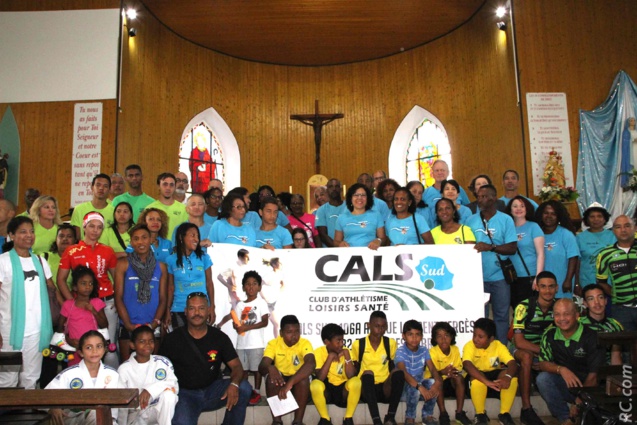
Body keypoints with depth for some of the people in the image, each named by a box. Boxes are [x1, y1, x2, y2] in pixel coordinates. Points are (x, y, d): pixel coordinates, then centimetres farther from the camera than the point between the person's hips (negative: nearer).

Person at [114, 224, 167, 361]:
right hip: (128, 327, -1)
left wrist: (155, 323, -8)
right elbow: (118, 297, -2)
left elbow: (163, 299, 6)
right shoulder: (123, 264, 1)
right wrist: (129, 325, -10)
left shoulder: (160, 266, 6)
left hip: (152, 328, 2)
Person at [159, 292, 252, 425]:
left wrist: (234, 384, -28)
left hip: (212, 390, 3)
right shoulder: (172, 339, -3)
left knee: (244, 388, -23)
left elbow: (236, 366, -5)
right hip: (185, 393, -3)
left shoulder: (220, 337, -1)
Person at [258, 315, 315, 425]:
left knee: (304, 378, -33)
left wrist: (290, 383, -53)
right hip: (281, 379, 1)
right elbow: (261, 367, -23)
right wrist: (270, 368, -50)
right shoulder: (273, 344, -13)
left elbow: (311, 364, -39)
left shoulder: (304, 343, -19)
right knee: (272, 377, -30)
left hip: (298, 382, -1)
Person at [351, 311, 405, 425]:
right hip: (367, 389, -2)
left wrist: (390, 383, -3)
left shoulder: (391, 343, 4)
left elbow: (392, 367, 11)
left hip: (385, 389, 2)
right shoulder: (358, 344, -2)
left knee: (399, 372, -27)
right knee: (367, 373, -34)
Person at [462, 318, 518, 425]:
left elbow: (513, 364, -23)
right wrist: (486, 381, -50)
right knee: (477, 379, -37)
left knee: (512, 377, -27)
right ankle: (480, 414, -13)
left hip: (494, 374, 2)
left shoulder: (499, 346, -13)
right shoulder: (469, 346, -21)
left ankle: (504, 413, -11)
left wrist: (507, 376, -48)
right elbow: (467, 365, -37)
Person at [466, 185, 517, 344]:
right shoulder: (471, 220, 8)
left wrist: (490, 247, -19)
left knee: (501, 315, 4)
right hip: (477, 276, 2)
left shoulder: (506, 220, 1)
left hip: (499, 276, -2)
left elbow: (512, 248, -6)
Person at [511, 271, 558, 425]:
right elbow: (519, 342, -22)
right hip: (521, 350, -4)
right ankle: (526, 409, -32)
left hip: (545, 350, 5)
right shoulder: (524, 307, -19)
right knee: (527, 356, -37)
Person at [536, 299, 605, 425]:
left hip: (587, 386, -3)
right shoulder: (550, 335, -2)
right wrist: (561, 369, -26)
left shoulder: (591, 336, -14)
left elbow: (594, 374, -15)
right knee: (542, 378, -25)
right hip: (564, 385, 4)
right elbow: (543, 363, -4)